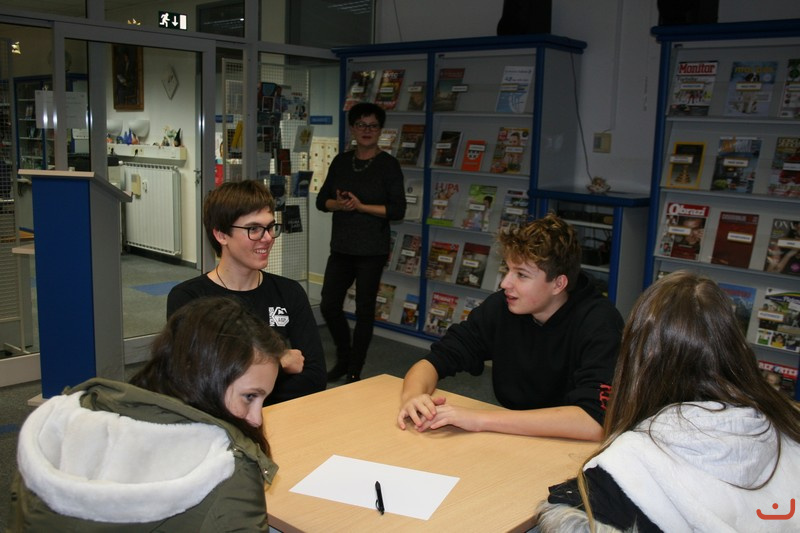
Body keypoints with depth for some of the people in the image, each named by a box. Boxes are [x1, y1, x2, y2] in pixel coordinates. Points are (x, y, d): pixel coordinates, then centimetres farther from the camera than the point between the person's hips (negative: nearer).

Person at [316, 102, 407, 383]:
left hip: (372, 250, -4)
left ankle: (355, 370, 19)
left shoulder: (388, 165, -5)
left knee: (364, 309, 4)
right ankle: (344, 357, 29)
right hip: (341, 246, 4)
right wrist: (338, 204, -12)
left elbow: (398, 210, -10)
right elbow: (322, 200, 9)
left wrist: (362, 206, -18)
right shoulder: (341, 161, 8)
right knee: (329, 305, 5)